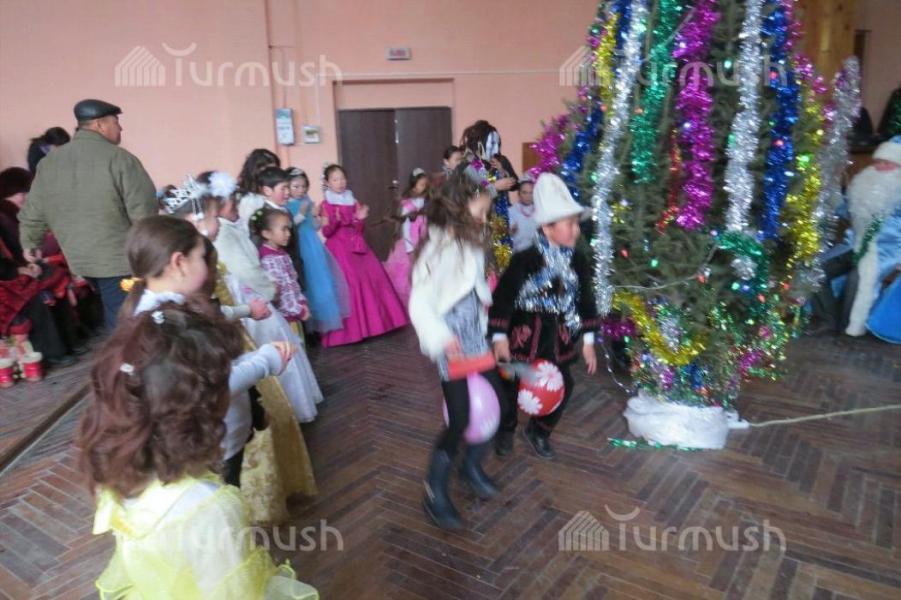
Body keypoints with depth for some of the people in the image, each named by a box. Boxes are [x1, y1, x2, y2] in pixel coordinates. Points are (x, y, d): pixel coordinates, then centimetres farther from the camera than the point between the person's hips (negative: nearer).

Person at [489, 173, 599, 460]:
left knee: (562, 388, 9)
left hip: (558, 338, 5)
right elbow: (503, 297, -16)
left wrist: (588, 341, 7)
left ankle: (539, 431, 36)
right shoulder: (525, 260, -19)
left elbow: (585, 300, 7)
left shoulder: (578, 262, -1)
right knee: (512, 388, 10)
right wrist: (499, 337, -17)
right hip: (524, 335, -5)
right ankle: (505, 431, 38)